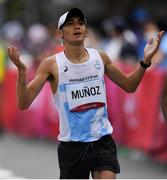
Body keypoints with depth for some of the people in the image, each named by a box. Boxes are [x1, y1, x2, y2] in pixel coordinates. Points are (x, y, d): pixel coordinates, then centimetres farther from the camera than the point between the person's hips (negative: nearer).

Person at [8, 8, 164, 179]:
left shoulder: (100, 58, 4)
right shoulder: (51, 64, -6)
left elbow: (129, 86, 17)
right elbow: (24, 103, -11)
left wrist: (145, 61, 1)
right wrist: (21, 71, -27)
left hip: (103, 141, 2)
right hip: (72, 145, -2)